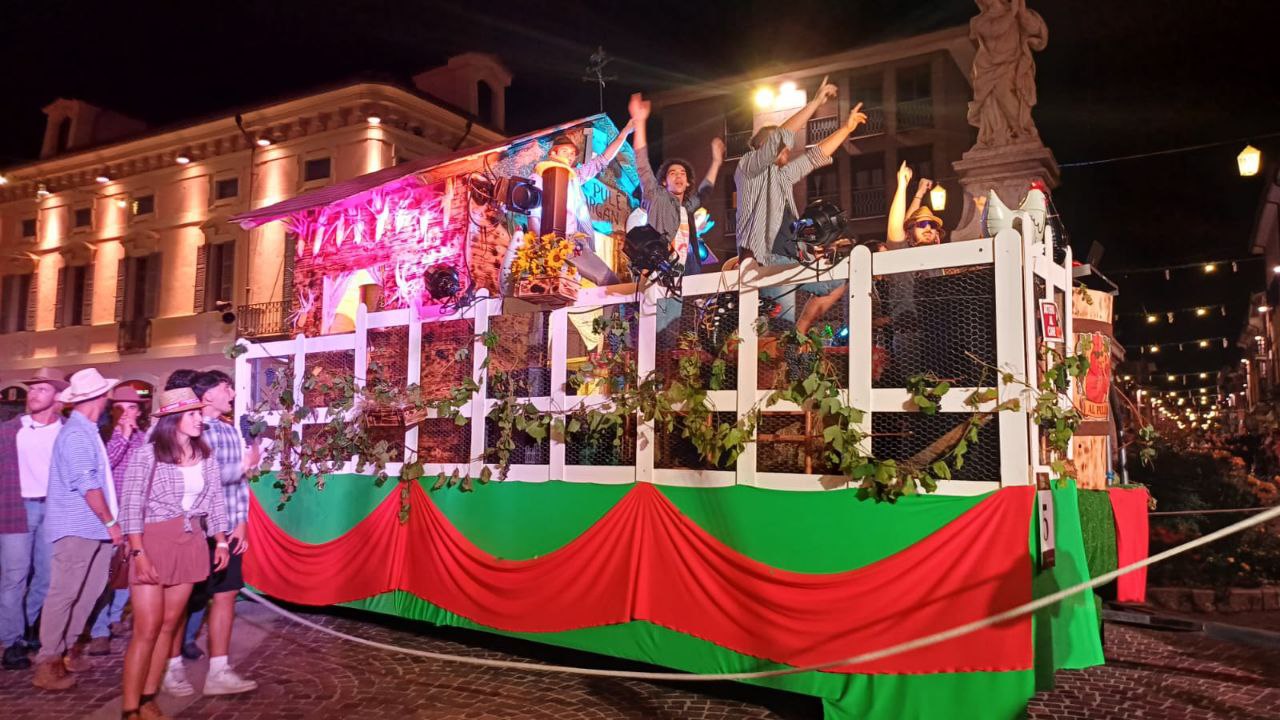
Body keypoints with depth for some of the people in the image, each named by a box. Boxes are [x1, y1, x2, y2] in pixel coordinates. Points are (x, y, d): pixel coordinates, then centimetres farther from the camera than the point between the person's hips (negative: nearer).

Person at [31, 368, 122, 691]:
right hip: (77, 528, -10)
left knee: (88, 592, 13)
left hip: (93, 528, 10)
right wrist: (111, 522, -14)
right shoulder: (76, 434, -16)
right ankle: (47, 664, 4)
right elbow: (87, 486, -19)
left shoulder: (87, 431, 14)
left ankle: (64, 651, 24)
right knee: (63, 594, -4)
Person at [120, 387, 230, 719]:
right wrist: (139, 553, -16)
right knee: (147, 629, -4)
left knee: (168, 625, 10)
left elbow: (215, 499, 10)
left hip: (191, 544, 5)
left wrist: (220, 541, 8)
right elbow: (131, 506, -12)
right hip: (154, 542, -5)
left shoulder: (205, 454, 5)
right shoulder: (148, 454, -10)